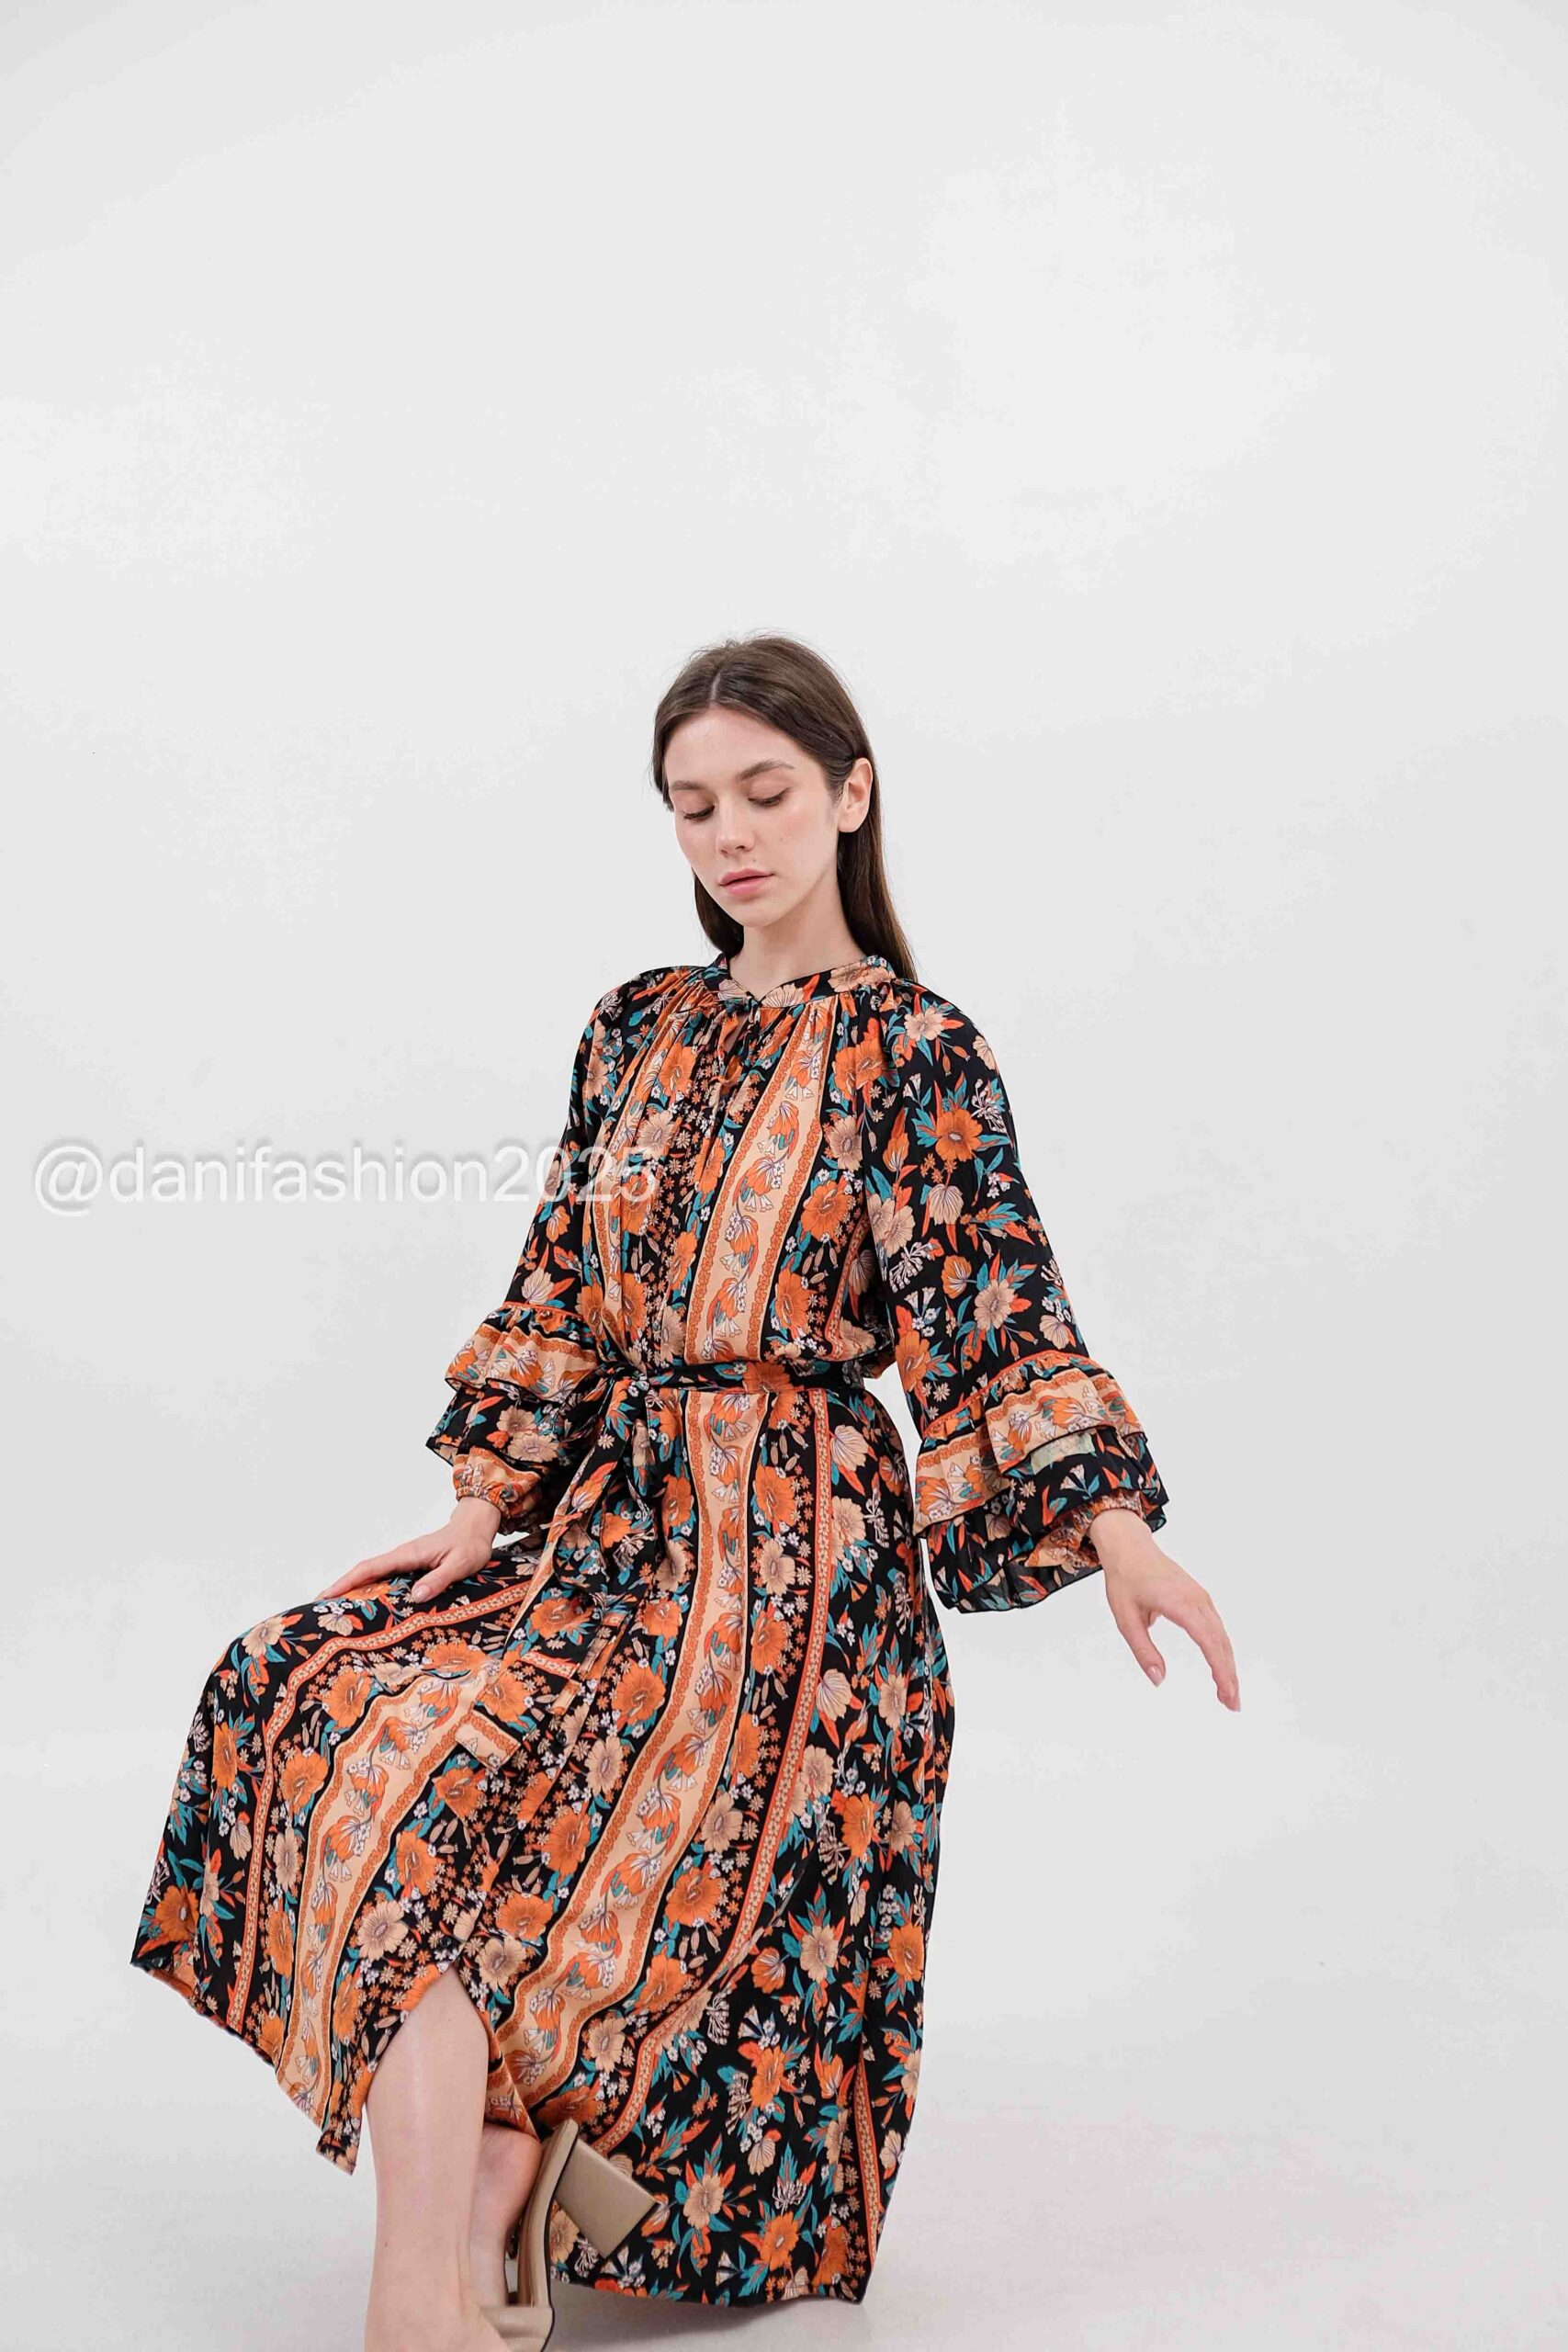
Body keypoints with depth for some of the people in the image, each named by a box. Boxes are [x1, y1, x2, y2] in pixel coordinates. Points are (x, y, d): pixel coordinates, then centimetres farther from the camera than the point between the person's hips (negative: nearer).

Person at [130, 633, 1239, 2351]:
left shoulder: (916, 1053, -4)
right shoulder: (640, 1028, 12)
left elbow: (999, 1315, -10)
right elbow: (559, 1294, 12)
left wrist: (1119, 1531, -23)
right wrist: (485, 1509, 5)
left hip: (794, 1538, -6)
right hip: (610, 1515, 6)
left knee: (439, 1796, -20)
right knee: (322, 1689, -13)